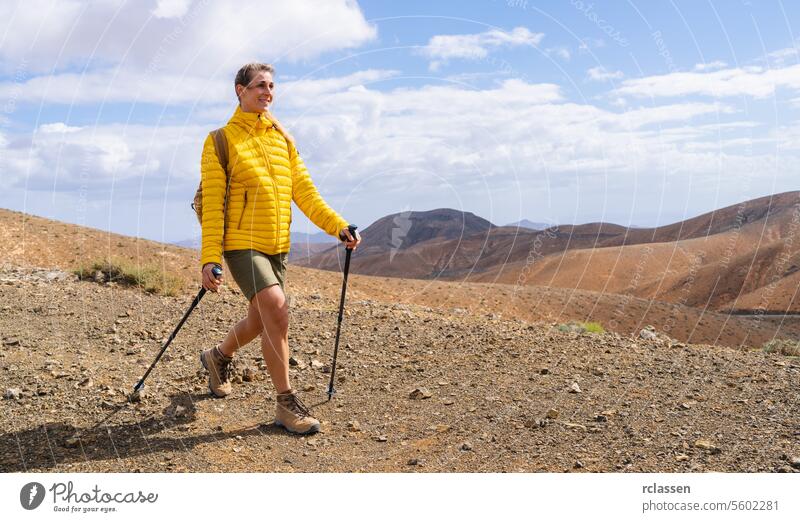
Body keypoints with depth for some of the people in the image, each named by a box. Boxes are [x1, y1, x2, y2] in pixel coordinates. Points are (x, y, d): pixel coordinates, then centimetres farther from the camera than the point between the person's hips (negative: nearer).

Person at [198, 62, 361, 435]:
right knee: (277, 309, -20)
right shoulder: (222, 140, -3)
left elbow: (303, 190, 9)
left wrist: (338, 226, -3)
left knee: (260, 320, 14)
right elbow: (212, 204, -7)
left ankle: (219, 357, 45)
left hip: (277, 246, 6)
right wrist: (210, 258, -13)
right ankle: (286, 404, -7)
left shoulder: (282, 138, 12)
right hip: (242, 243, -6)